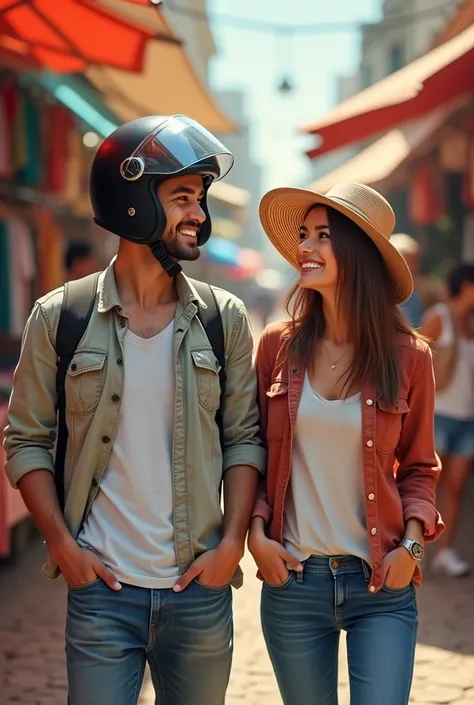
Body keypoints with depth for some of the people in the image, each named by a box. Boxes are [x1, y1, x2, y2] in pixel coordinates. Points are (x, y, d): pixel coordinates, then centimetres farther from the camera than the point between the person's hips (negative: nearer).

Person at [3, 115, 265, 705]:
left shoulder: (224, 319, 3)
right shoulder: (60, 318, -2)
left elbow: (243, 437, 6)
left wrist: (233, 541, -4)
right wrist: (61, 543, -6)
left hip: (200, 590, 2)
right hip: (100, 590, -2)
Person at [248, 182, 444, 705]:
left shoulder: (407, 356, -4)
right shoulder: (279, 346, -2)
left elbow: (418, 467, 6)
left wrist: (412, 543, -7)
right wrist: (257, 534, -5)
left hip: (382, 585, -1)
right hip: (292, 579, 1)